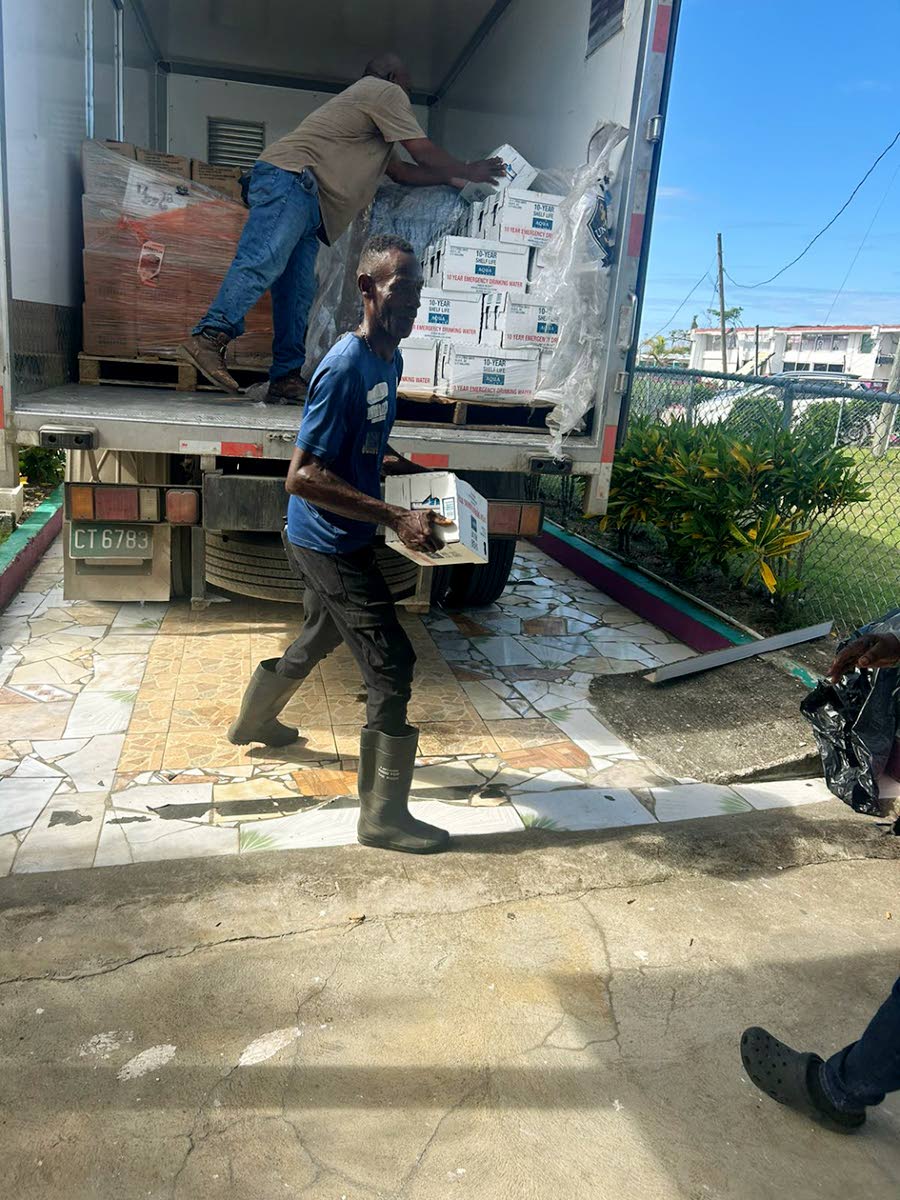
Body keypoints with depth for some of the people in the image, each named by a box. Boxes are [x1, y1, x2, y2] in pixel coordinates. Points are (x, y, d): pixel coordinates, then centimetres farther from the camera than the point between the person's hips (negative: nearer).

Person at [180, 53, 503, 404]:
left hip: (306, 200, 10)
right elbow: (425, 154, 3)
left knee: (299, 291, 0)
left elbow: (403, 172, 38)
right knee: (264, 262, -25)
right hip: (288, 176, -10)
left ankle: (286, 379, -4)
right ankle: (210, 337, -32)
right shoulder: (385, 92, 7)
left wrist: (454, 177, 37)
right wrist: (469, 171, 17)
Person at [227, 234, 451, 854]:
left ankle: (254, 722, 53)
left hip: (335, 541, 10)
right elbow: (302, 477, -28)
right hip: (330, 543, -10)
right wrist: (398, 517, -31)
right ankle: (384, 816, 5)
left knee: (320, 639, 28)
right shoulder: (344, 368, -24)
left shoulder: (390, 359, 6)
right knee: (392, 666, -7)